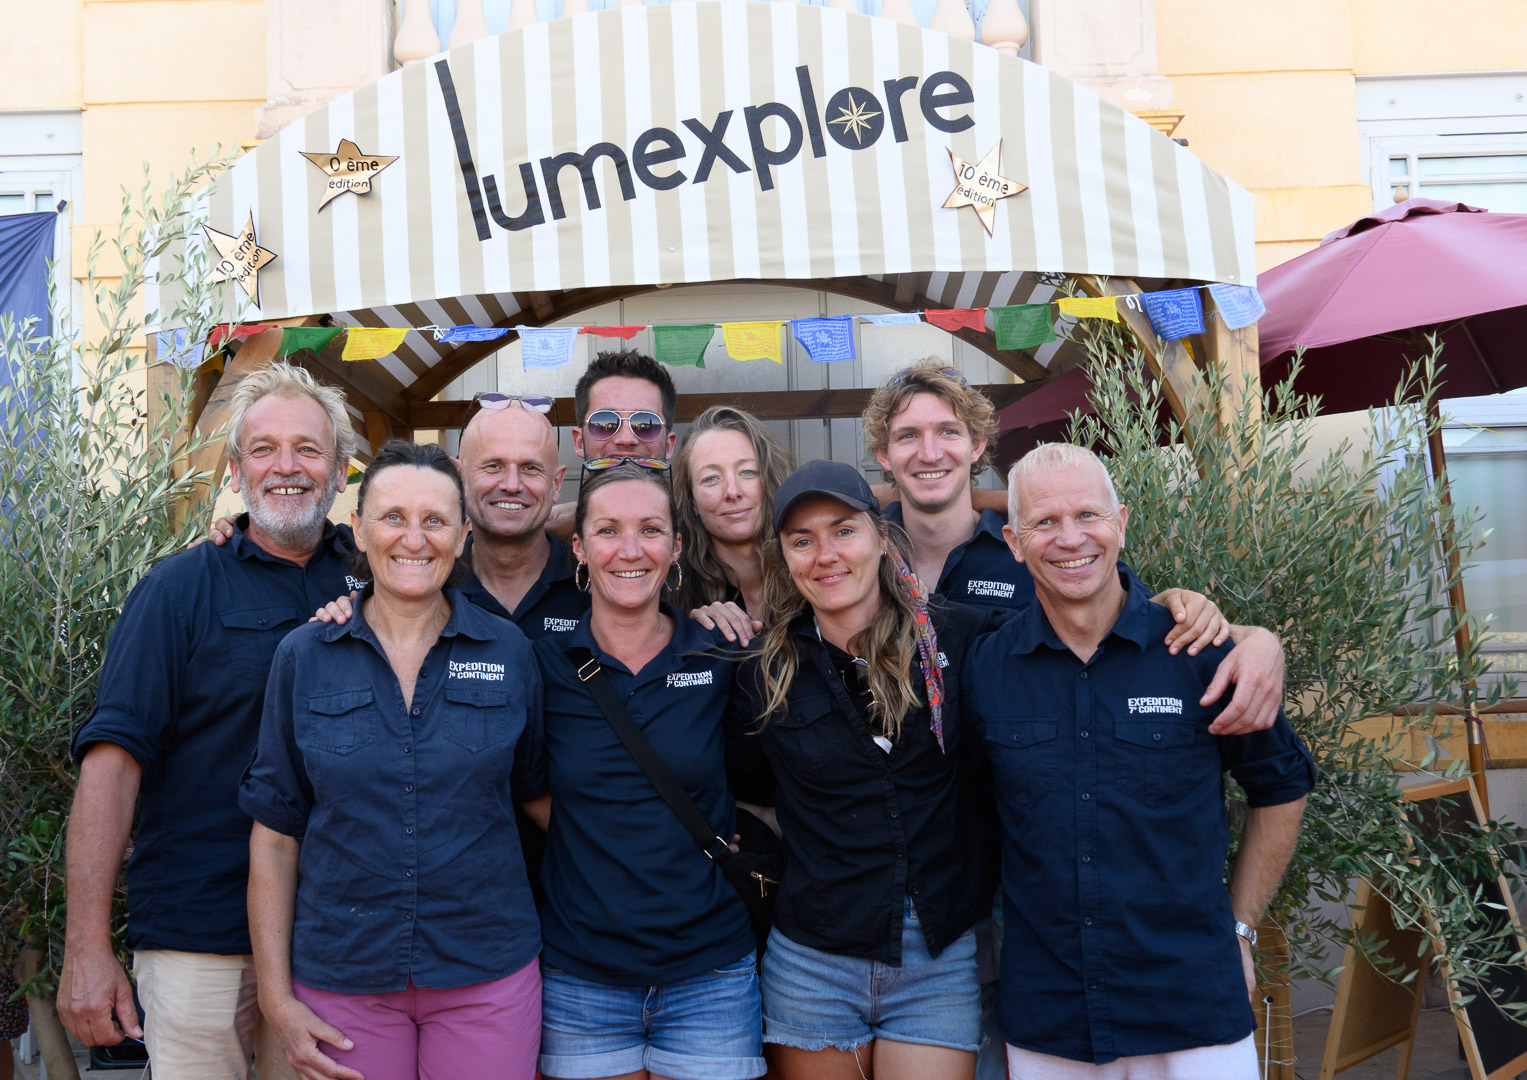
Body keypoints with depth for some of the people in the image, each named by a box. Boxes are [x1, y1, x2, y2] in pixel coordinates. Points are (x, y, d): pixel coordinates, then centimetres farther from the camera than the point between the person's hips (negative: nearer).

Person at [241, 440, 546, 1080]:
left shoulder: (509, 652, -2)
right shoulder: (303, 657, -2)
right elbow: (275, 835, 1)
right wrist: (277, 996, 0)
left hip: (487, 977, 0)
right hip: (342, 975, 0)